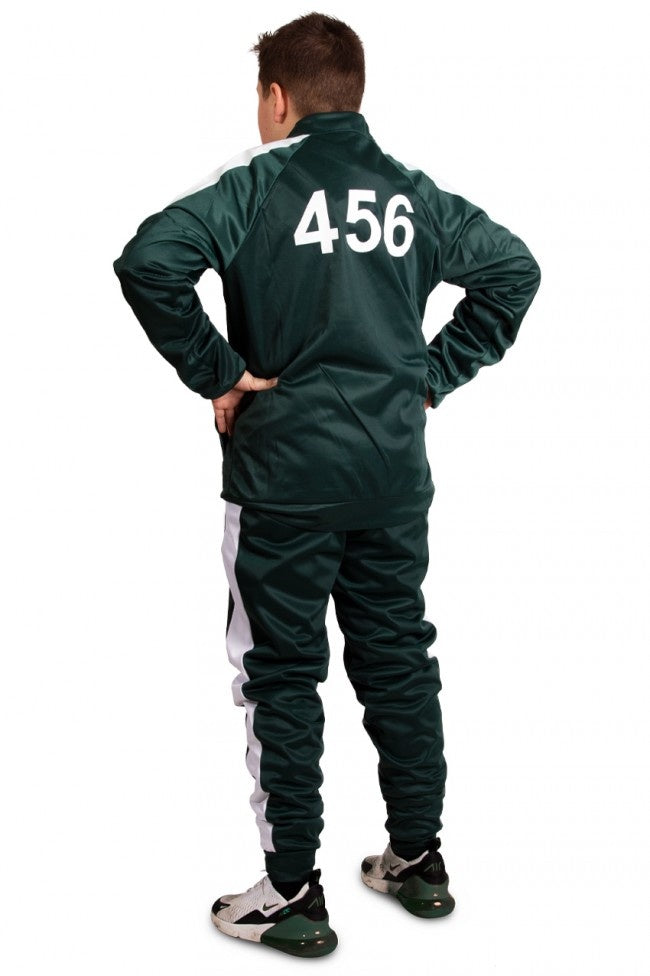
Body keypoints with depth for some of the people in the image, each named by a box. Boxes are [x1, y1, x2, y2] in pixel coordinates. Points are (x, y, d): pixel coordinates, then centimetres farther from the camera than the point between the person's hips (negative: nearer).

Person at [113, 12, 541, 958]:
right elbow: (513, 267, 12)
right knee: (399, 660, 15)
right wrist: (433, 375, 10)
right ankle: (419, 860, 27)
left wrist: (217, 373, -11)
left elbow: (149, 260, -20)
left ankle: (294, 896, 10)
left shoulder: (258, 179, -7)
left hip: (286, 471, -5)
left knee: (282, 675, 4)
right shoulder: (413, 191, 8)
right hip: (396, 473, 5)